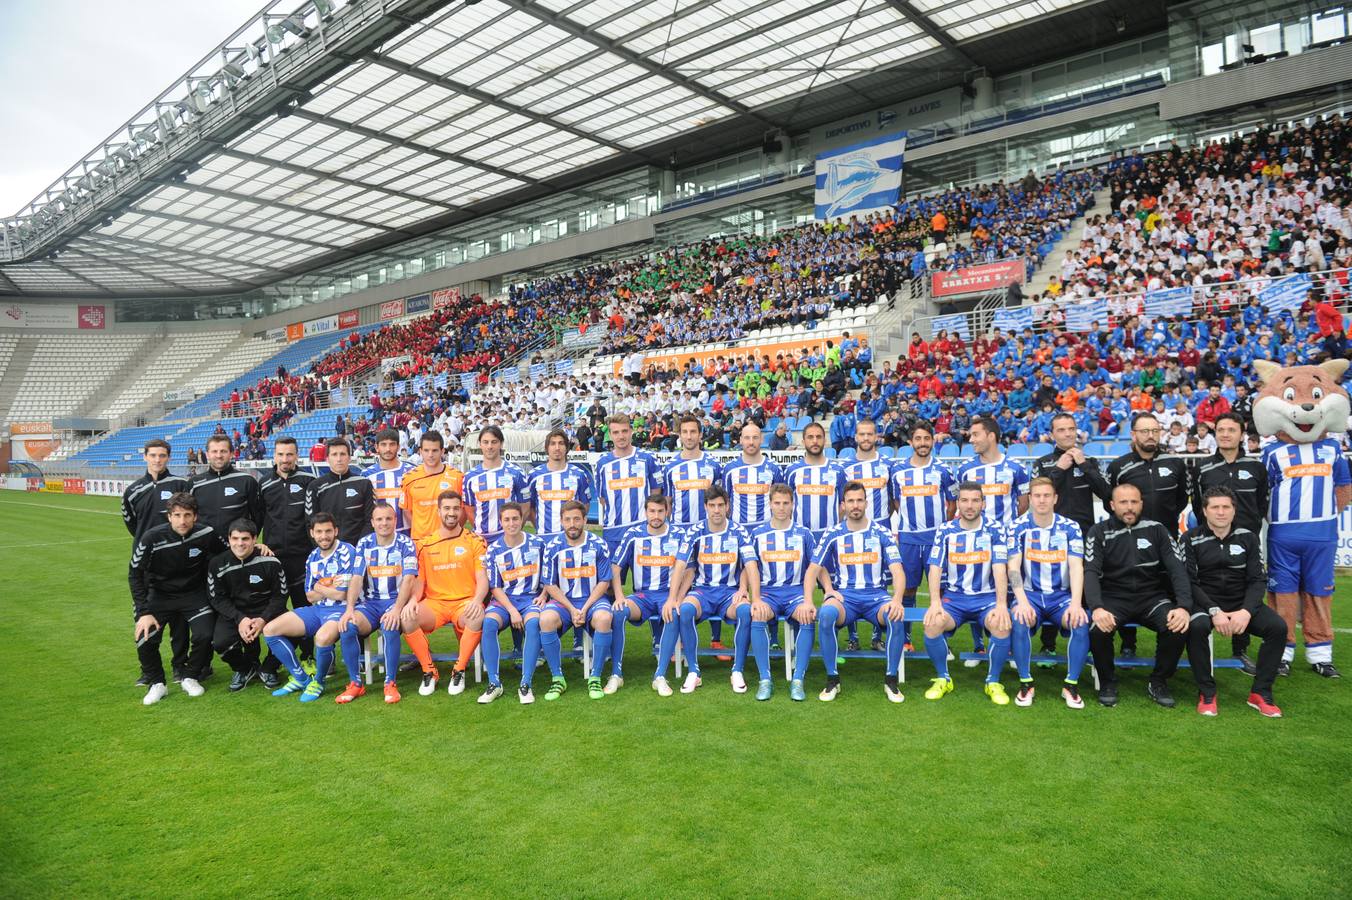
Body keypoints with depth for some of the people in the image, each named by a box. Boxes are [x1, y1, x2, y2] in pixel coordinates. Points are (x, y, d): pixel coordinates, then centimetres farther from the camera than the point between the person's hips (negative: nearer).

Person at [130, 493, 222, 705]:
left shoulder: (206, 534, -19)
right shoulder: (152, 538, -22)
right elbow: (135, 574, -10)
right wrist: (144, 612, -15)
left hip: (194, 594, 0)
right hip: (160, 594, 0)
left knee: (204, 636, -19)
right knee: (144, 639, -19)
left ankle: (190, 678, 10)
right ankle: (156, 684, 7)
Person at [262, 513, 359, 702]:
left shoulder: (347, 552, -12)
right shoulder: (312, 557, 11)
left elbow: (341, 594, -15)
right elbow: (310, 596, 11)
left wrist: (319, 588, 0)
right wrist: (330, 588, -7)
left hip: (340, 609, -8)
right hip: (317, 610, 8)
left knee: (322, 637, -38)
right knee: (270, 630, -1)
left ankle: (318, 682, -6)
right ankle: (301, 678, 9)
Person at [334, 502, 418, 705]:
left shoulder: (405, 544, -2)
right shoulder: (364, 544, 7)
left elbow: (408, 579, -12)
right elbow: (357, 579, 0)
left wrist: (396, 609, -27)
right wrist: (349, 609, -16)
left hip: (395, 600, -3)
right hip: (369, 602, 3)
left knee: (390, 626, -36)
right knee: (347, 626, -26)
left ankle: (390, 684, -20)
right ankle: (355, 684, -10)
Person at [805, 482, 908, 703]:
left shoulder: (881, 533, 4)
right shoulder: (833, 535, 6)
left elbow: (897, 571, -4)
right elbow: (813, 570, 2)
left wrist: (897, 600, -24)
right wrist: (807, 600, -15)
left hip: (876, 595, 0)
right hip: (844, 594, 0)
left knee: (895, 616, -33)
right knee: (826, 614, -34)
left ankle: (891, 679, -13)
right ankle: (832, 679, -18)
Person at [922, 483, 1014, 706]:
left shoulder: (995, 530, -1)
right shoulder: (945, 531, 1)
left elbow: (1000, 569, -9)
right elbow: (935, 568, -5)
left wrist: (1001, 605, -22)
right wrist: (935, 602, -20)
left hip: (987, 596, 0)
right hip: (953, 596, 1)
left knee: (1002, 625, -31)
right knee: (933, 623, -29)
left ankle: (993, 682, -6)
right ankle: (943, 679, -3)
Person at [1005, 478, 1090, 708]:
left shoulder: (1070, 527, 1)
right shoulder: (1018, 527, -1)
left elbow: (1076, 566, -8)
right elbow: (1014, 566, -9)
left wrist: (1076, 603, -23)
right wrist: (1022, 601, -24)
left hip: (1062, 595, 1)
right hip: (1030, 594, -1)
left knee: (1081, 623, -29)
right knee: (1019, 621, -32)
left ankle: (1071, 685, -10)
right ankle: (1025, 683, -14)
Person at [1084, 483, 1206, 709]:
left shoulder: (1156, 530, 5)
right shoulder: (1099, 532, 0)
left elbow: (1178, 569, -2)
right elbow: (1091, 572, -11)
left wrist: (1184, 606, -20)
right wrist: (1096, 608, -29)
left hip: (1152, 597, 2)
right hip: (1114, 598, -2)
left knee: (1180, 627, -27)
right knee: (1097, 629, -32)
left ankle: (1158, 682, 0)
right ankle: (1107, 682, -3)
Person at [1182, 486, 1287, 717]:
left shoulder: (1248, 537, 4)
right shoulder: (1191, 539, -4)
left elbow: (1258, 579, 0)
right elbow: (1189, 582, -8)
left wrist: (1246, 611, -17)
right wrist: (1214, 611, -21)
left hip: (1242, 603, 3)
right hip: (1205, 602, -3)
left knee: (1278, 627, -23)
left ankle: (1260, 692, -7)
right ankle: (1207, 692, -16)